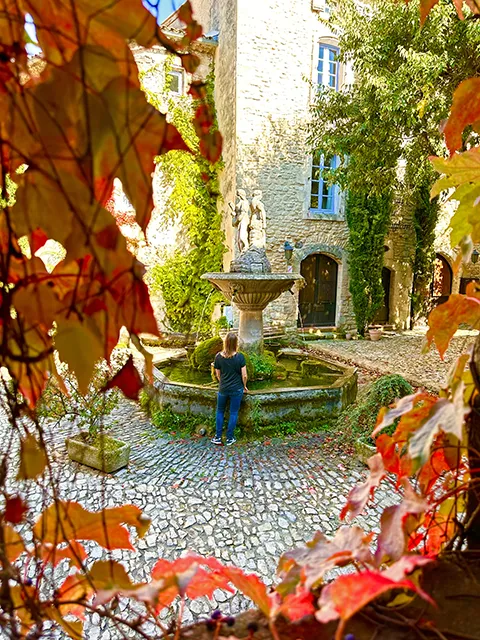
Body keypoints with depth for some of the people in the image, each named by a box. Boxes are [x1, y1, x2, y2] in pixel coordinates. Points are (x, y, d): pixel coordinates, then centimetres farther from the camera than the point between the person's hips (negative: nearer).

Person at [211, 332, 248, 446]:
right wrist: (244, 386, 7)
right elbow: (244, 375, -11)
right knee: (233, 413, 12)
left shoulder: (218, 357, -11)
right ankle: (230, 438, 20)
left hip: (223, 389, 2)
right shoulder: (240, 357, -17)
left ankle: (218, 437, 23)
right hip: (237, 389, -1)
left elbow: (218, 375, 1)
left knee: (220, 411, 19)